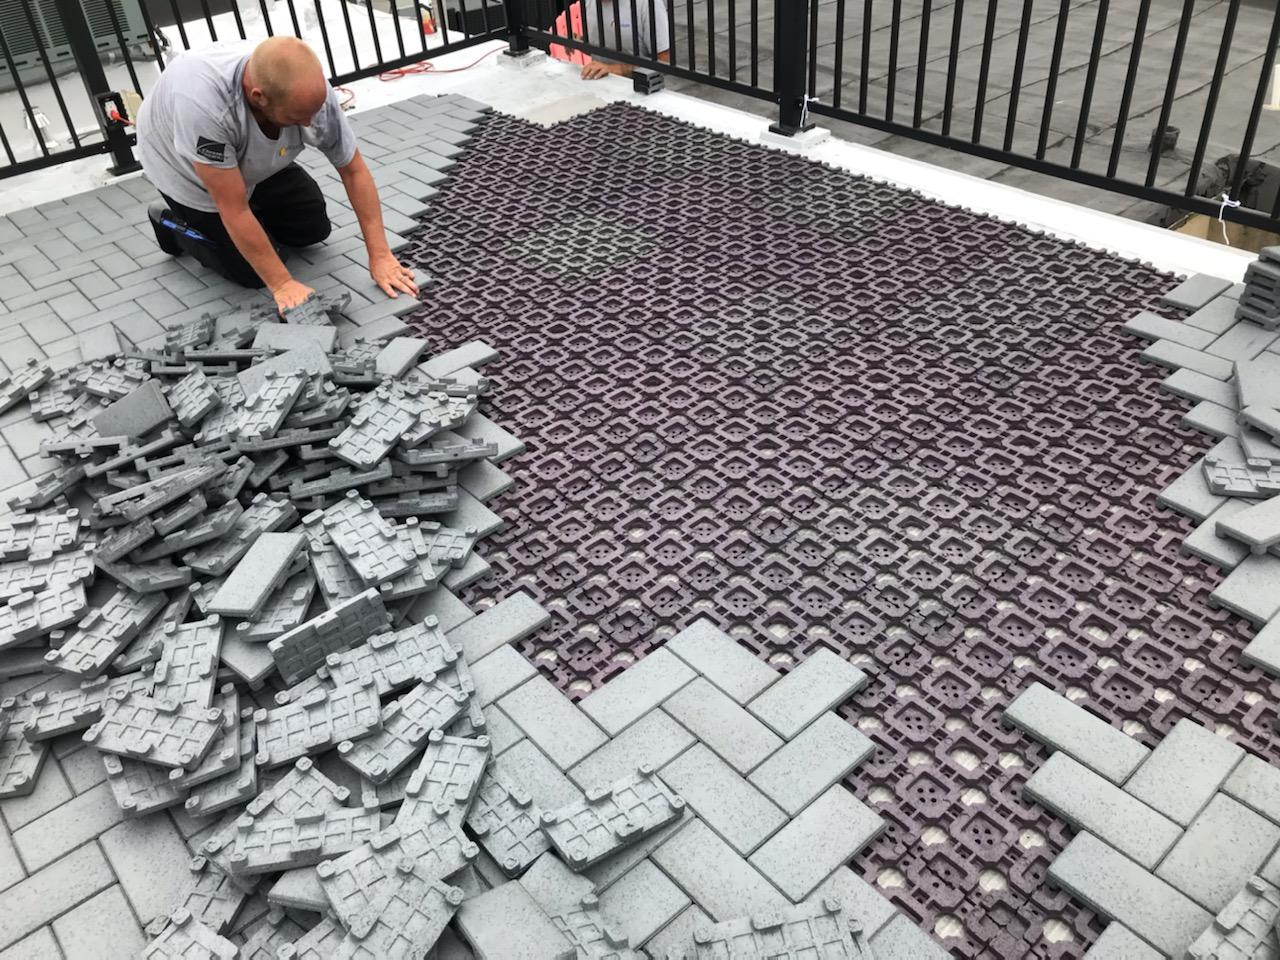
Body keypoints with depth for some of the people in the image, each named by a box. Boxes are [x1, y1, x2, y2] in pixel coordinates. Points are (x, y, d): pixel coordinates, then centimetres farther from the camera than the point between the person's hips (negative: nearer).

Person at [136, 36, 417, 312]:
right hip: (184, 168, -4)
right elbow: (234, 210, -37)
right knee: (252, 272, -6)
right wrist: (282, 284, -33)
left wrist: (380, 256, -21)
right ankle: (172, 225, 17)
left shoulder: (312, 90, -31)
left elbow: (354, 170, -18)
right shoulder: (202, 102, -45)